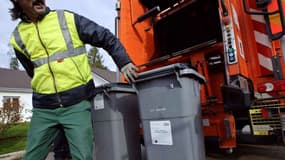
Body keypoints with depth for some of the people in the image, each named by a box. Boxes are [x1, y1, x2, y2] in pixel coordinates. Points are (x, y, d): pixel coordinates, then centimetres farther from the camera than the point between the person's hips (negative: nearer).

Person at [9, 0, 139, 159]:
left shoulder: (68, 19, 1)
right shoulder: (18, 37, 11)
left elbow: (107, 38, 1)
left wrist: (124, 63, -9)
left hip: (78, 104, -3)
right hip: (43, 108, 4)